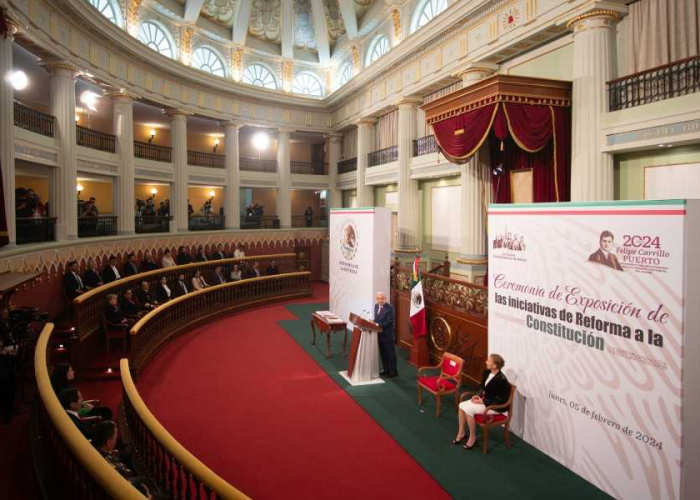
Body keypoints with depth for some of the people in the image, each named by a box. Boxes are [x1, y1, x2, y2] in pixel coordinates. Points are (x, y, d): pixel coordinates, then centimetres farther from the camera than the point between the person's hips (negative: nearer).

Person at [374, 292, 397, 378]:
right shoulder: (376, 306, 7)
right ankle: (386, 369, 29)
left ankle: (393, 372, 11)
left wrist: (378, 325, -23)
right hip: (379, 334, 7)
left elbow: (389, 322, -20)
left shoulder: (390, 307, -16)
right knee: (382, 353, 16)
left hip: (387, 335, -7)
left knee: (390, 354, 2)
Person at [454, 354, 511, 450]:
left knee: (468, 409, -22)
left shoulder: (501, 380, -26)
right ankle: (461, 432, 9)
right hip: (484, 399, 9)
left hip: (495, 406, -9)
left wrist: (483, 401, -21)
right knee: (462, 405, -7)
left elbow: (500, 400, -23)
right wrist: (478, 395, -5)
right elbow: (482, 386, 14)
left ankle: (472, 438, -4)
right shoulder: (487, 372, -1)